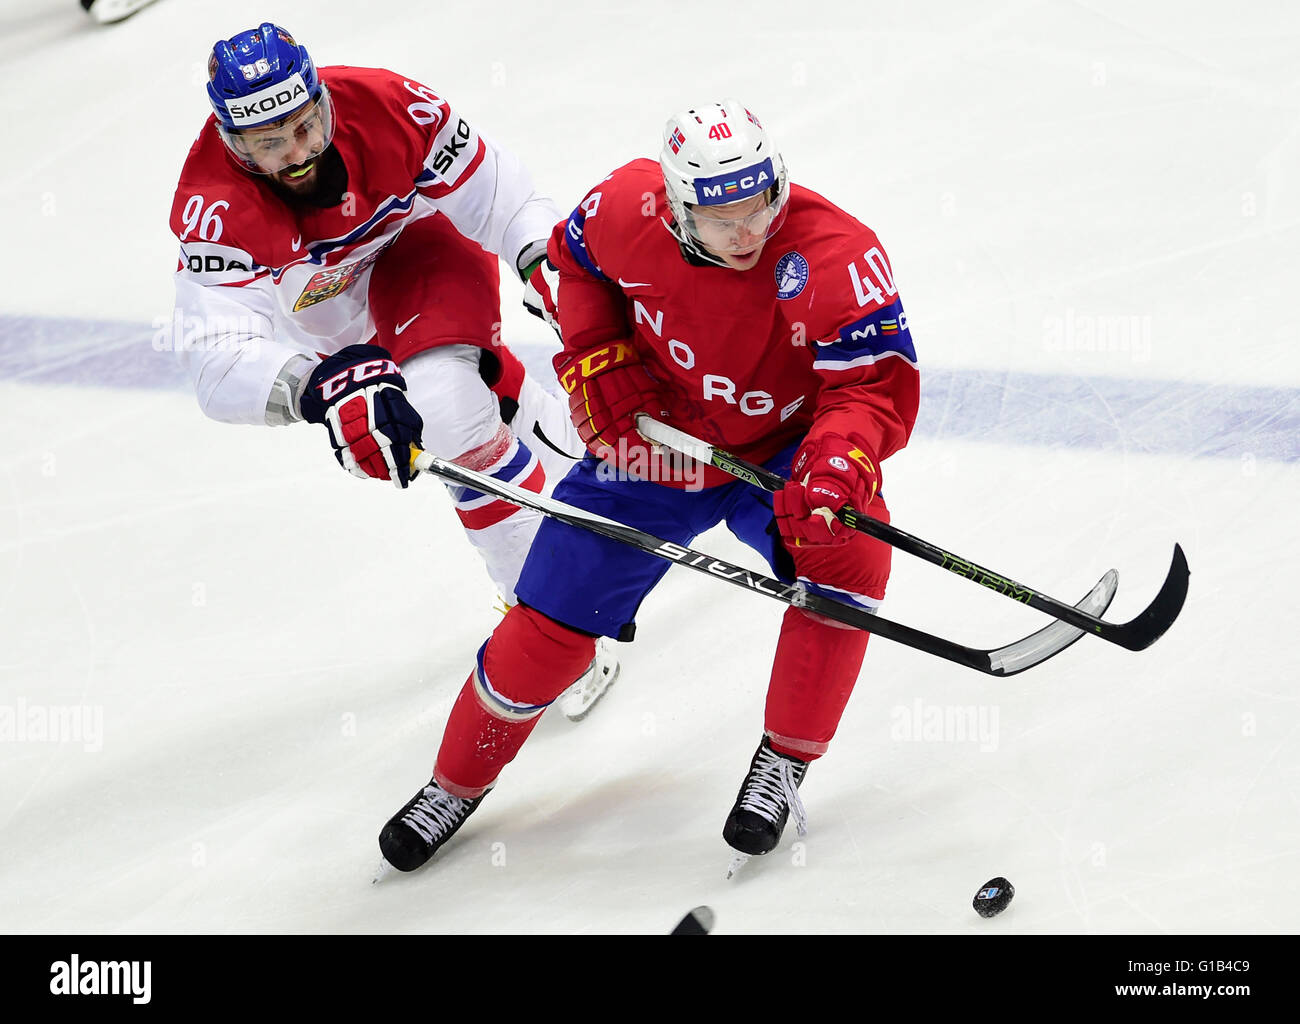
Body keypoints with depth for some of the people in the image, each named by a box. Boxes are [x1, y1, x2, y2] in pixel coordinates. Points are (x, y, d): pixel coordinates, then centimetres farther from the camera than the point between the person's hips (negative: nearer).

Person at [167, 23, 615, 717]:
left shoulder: (383, 106, -34)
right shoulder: (213, 208, -39)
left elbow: (491, 191, -17)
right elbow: (219, 360, -51)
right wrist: (320, 387, -68)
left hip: (413, 250, -1)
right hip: (328, 323, 1)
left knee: (450, 405, -25)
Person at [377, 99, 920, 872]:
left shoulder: (835, 256, -31)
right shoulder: (629, 210, -21)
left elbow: (879, 384, -33)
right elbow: (576, 258, 3)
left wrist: (837, 461, -53)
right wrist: (597, 358, -10)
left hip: (782, 445, -2)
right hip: (657, 438, 2)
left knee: (848, 551, -32)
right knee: (551, 622, 0)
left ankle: (784, 764, -12)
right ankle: (458, 783, 27)